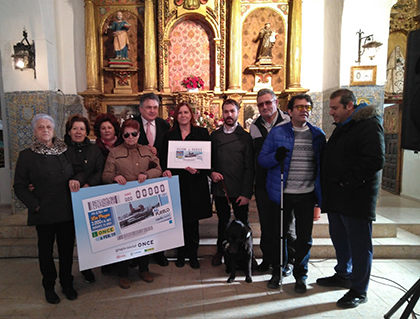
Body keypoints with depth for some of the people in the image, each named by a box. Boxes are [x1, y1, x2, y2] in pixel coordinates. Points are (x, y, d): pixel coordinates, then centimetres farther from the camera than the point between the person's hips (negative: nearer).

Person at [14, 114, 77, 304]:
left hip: (67, 211, 2)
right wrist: (35, 205, -9)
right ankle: (49, 287, 31)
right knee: (46, 250, 13)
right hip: (44, 214, -2)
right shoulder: (26, 156, -2)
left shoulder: (65, 152, 5)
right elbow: (19, 186, -2)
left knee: (67, 248, 11)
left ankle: (67, 284, 30)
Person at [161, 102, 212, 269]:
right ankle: (181, 254, 23)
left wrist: (198, 170, -17)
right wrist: (166, 170, -11)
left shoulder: (202, 133, 4)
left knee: (192, 221, 6)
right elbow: (165, 158, 9)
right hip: (176, 181, 1)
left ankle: (193, 255, 22)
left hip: (195, 182, -1)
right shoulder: (169, 135, 9)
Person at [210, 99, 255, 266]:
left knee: (242, 223, 7)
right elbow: (208, 160, 15)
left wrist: (246, 193, -11)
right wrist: (211, 172, -7)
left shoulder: (245, 137, -2)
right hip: (219, 188, 3)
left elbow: (249, 168, -5)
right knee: (223, 221, 15)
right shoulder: (214, 136, 8)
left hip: (239, 190, -2)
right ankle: (220, 251, 34)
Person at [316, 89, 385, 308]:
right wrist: (328, 187, 13)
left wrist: (348, 182, -19)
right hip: (336, 198, 9)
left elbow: (375, 160, -23)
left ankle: (359, 290, 16)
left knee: (359, 244, 3)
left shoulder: (369, 125, -12)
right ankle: (343, 275, 38)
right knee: (339, 239, 20)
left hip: (356, 198, -9)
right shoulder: (342, 127, 18)